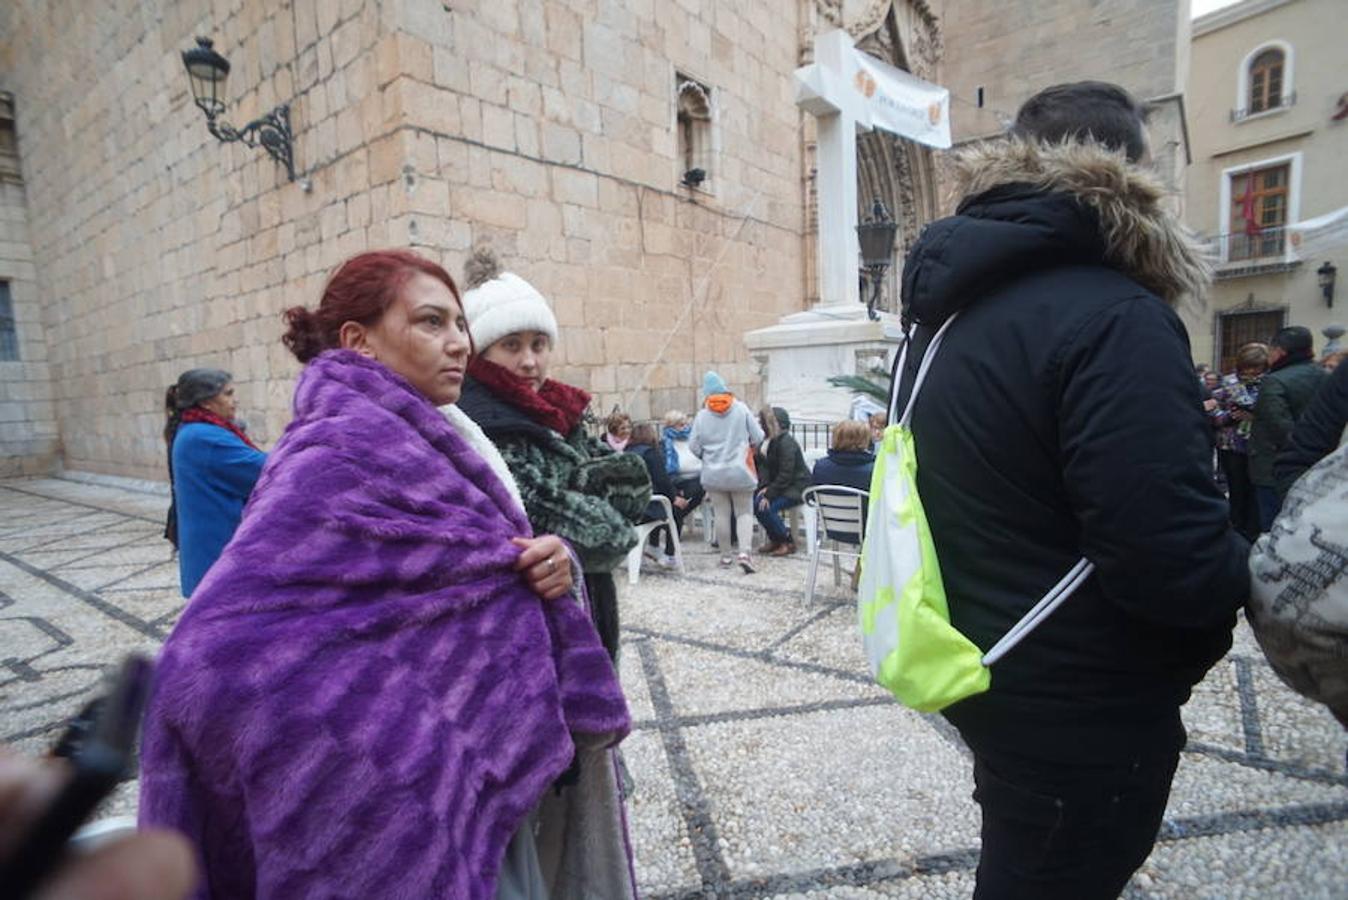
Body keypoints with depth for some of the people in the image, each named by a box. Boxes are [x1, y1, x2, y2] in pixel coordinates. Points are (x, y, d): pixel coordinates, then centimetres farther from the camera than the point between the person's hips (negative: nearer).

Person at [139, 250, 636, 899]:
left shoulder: (422, 440, 5)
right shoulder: (346, 450, -23)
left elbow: (482, 569, 6)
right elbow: (216, 661, -32)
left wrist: (549, 563, -16)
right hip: (410, 804, -8)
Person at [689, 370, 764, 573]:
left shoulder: (702, 415, -5)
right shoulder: (741, 408, -6)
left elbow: (693, 446, -2)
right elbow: (758, 437, -4)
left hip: (714, 474, 1)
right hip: (740, 472, -1)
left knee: (722, 515, 10)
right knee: (744, 513, 7)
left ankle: (726, 556, 17)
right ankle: (743, 552, -10)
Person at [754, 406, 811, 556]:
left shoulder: (786, 442, -20)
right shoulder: (770, 440, 7)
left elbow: (786, 474, -24)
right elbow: (765, 466, 5)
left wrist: (769, 494, -25)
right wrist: (764, 486, -12)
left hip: (796, 488, -8)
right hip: (779, 485, 9)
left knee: (764, 506, -25)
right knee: (753, 499, -12)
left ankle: (787, 542, -5)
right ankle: (775, 539, 4)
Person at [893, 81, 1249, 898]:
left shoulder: (955, 308, 4)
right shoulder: (1112, 318, -24)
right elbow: (1175, 561, -27)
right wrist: (1257, 572, -7)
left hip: (988, 668, 8)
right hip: (1082, 705, -8)